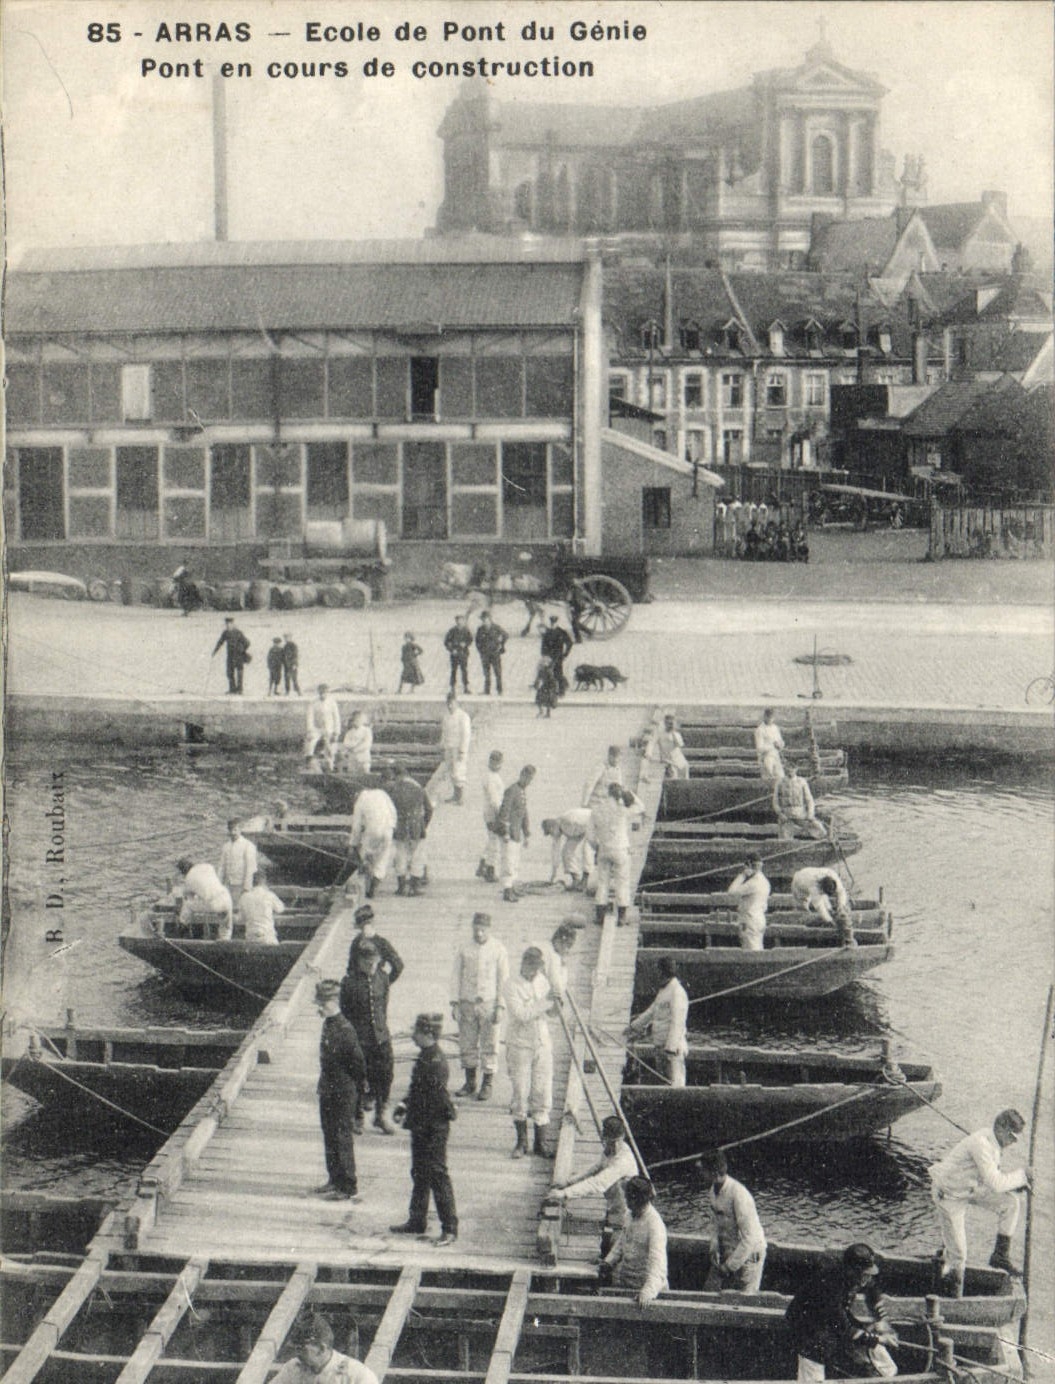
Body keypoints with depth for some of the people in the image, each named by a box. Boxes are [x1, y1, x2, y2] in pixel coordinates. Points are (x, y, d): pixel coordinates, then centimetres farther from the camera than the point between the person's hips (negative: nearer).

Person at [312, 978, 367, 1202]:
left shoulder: (345, 1030, -21)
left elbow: (359, 1064, -18)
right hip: (328, 1093, 9)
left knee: (343, 1139, -2)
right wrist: (324, 1086, 14)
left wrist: (354, 1089, -9)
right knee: (330, 1138, 17)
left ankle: (349, 1188, 5)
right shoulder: (328, 1024, 7)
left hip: (343, 1095, -9)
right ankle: (335, 1180, 29)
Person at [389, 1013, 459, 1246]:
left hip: (433, 1129, -10)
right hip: (421, 1128, 10)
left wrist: (415, 1120, -18)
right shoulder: (425, 1058, 8)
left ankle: (449, 1229, 3)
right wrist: (406, 1106, 11)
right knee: (419, 1174, 18)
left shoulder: (435, 1063, -23)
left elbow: (436, 1100, -24)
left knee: (437, 1176, -4)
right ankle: (417, 1221, 30)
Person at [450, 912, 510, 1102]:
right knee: (466, 1045, 6)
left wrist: (500, 1006, -7)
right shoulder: (464, 949, 4)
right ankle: (470, 1083, 19)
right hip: (467, 1003, 3)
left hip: (489, 1003, -2)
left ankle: (488, 1085, 9)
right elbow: (456, 976, 7)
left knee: (489, 1046, -1)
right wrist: (454, 1003, 1)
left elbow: (503, 978, -1)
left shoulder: (498, 950, -2)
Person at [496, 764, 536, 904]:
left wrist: (527, 834, 22)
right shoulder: (511, 790, -13)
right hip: (510, 833, -9)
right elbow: (504, 812, -17)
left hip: (517, 833, 9)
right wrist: (505, 833, -21)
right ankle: (507, 892, -10)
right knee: (509, 861, -10)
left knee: (515, 862, 13)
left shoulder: (523, 792, 15)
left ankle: (511, 888, 20)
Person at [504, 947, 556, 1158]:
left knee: (543, 1094, 3)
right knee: (520, 1094, 0)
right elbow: (521, 1014, -21)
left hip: (542, 1043, 4)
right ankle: (521, 1142, 14)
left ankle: (540, 1143, 11)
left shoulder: (542, 980, 8)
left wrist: (553, 1003, -4)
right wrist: (544, 1002, -20)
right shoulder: (512, 984, -9)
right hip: (520, 1044, -4)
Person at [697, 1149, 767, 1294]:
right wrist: (714, 1248, -1)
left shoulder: (739, 1195, -27)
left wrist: (730, 1265, -20)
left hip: (748, 1255, -8)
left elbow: (749, 1238, -26)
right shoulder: (712, 1190, -2)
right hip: (726, 1252, 8)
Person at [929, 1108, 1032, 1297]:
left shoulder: (993, 1142, -3)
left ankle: (1000, 1256, 5)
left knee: (1010, 1203, -7)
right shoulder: (981, 1143, -32)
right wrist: (1022, 1175, -21)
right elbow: (995, 1183, -35)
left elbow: (993, 1179, 10)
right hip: (949, 1195, -8)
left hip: (970, 1187, 8)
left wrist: (1018, 1184, -5)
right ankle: (953, 1299, 16)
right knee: (957, 1254, -4)